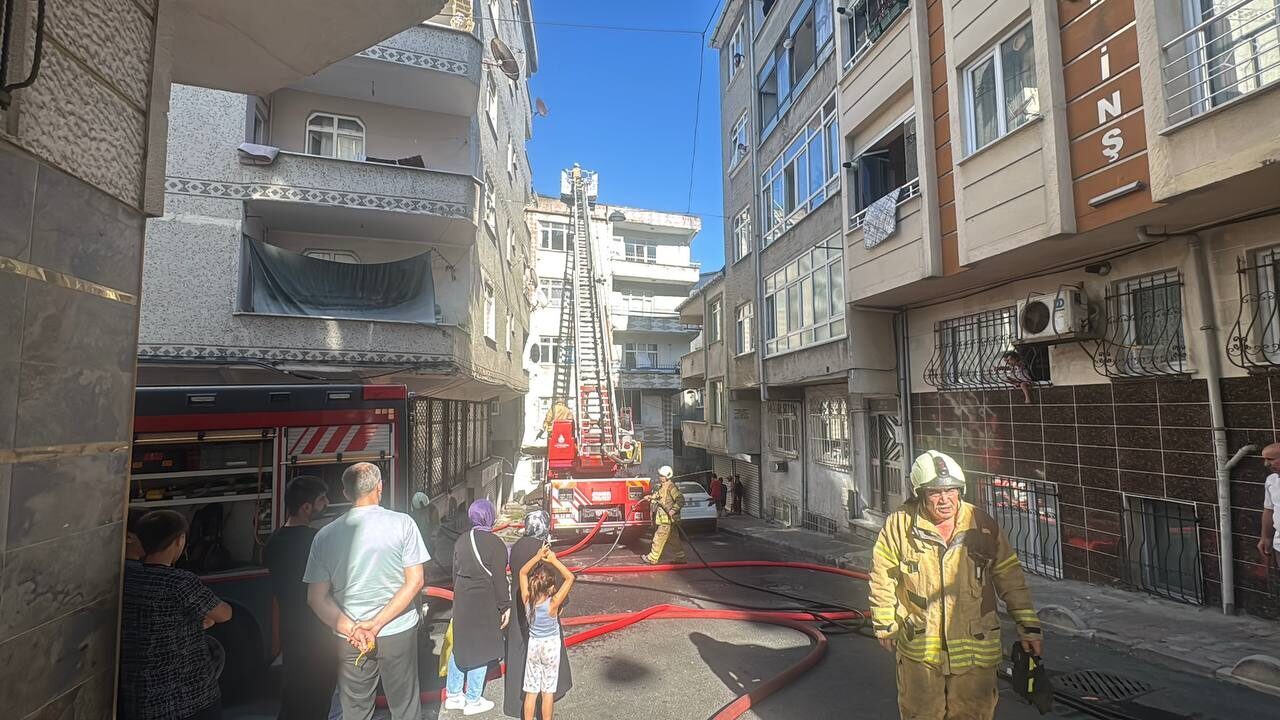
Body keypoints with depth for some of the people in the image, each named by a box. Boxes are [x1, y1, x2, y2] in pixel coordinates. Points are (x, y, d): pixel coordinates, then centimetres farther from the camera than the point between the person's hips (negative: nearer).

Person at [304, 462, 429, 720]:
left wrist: (351, 629, -11)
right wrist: (377, 624, -12)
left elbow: (317, 597, -6)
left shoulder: (325, 535, -5)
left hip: (350, 640, 2)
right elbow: (415, 581, -13)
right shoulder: (402, 523, -11)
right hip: (399, 632, -2)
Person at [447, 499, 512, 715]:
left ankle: (453, 695, 30)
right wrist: (505, 607, -6)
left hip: (462, 601, 7)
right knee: (480, 650, 7)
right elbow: (499, 579, -16)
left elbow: (456, 571, 10)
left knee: (460, 647, 18)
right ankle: (473, 701, 19)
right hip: (485, 604, -6)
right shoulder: (494, 544, -18)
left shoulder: (462, 539, 1)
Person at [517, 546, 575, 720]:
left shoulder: (527, 600, -19)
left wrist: (538, 556, -17)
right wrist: (554, 560, -28)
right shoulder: (553, 603, -29)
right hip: (551, 646, -3)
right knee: (548, 690, 13)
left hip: (533, 645, 3)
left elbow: (522, 572, -8)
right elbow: (570, 578, -27)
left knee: (531, 690, 16)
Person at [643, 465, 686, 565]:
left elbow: (680, 500, -23)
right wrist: (650, 496, 17)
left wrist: (673, 510, -30)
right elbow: (658, 495, 33)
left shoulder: (671, 487, -17)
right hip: (663, 519, 10)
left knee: (659, 538, -2)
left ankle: (652, 558, 8)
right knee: (673, 539, 14)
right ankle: (681, 558, 22)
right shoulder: (662, 487, 13)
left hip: (667, 520, -10)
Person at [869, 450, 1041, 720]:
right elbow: (883, 577, -3)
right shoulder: (899, 524, -12)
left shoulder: (983, 525, -6)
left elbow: (1011, 579, 4)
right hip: (918, 645, -1)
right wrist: (885, 625, 3)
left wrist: (1028, 626, 5)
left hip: (974, 646, 1)